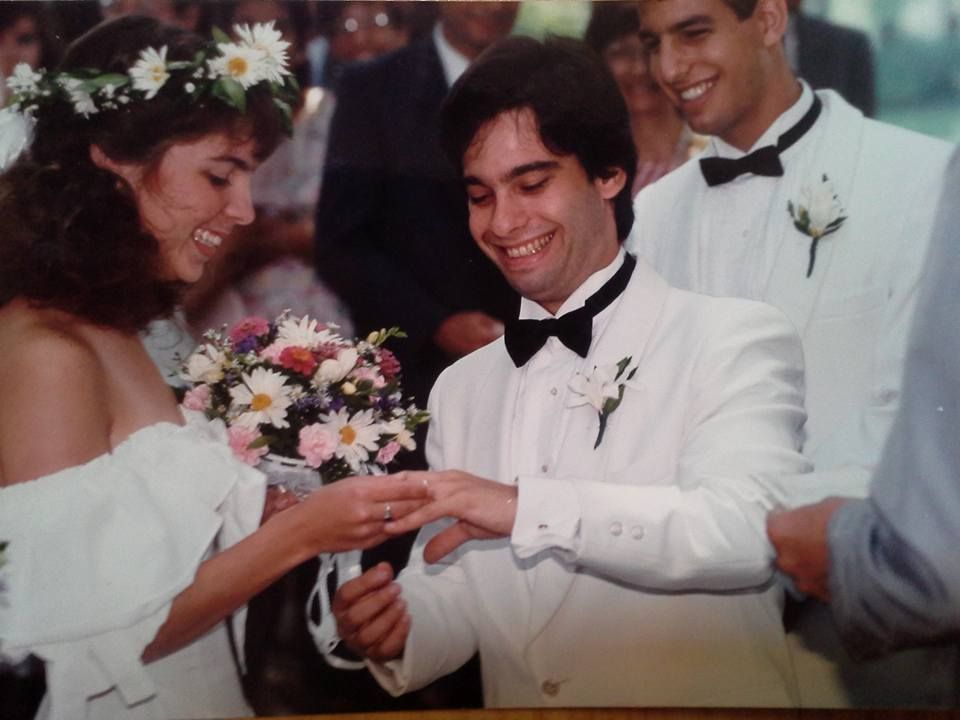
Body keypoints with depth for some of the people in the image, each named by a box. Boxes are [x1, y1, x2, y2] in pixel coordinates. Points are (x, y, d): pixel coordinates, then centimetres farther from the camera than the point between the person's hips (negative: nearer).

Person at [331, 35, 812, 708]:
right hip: (512, 700, 4)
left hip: (702, 700, -3)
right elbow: (456, 599, 12)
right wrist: (400, 633, -8)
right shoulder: (460, 389, 12)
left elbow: (748, 527, -18)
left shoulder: (737, 342, -3)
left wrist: (526, 507, -23)